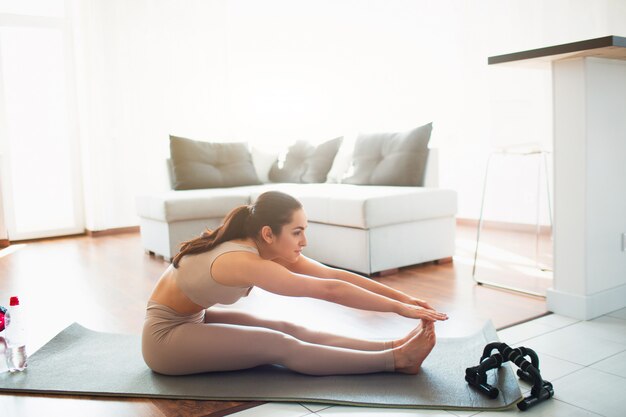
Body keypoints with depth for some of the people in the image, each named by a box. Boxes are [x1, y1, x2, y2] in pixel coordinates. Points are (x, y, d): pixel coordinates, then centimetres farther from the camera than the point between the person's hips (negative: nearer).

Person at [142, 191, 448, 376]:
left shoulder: (269, 249, -8)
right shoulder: (245, 262, -34)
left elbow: (335, 274, -11)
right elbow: (329, 290, -36)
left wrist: (403, 297, -14)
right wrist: (399, 308, -32)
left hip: (193, 319, 8)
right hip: (165, 335, -8)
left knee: (286, 330, -9)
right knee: (279, 345, -20)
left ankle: (391, 347, -14)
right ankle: (395, 359, -23)